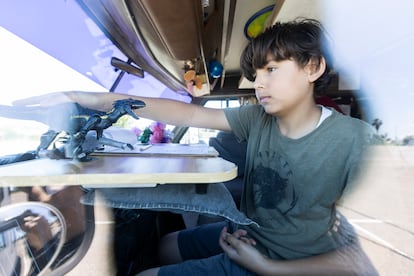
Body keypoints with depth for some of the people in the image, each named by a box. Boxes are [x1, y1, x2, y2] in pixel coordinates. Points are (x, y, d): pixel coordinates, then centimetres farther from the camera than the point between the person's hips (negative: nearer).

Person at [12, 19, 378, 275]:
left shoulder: (354, 142, -23)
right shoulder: (260, 117, -9)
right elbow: (189, 114, -13)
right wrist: (96, 100, -16)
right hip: (247, 237, 5)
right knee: (166, 246, 19)